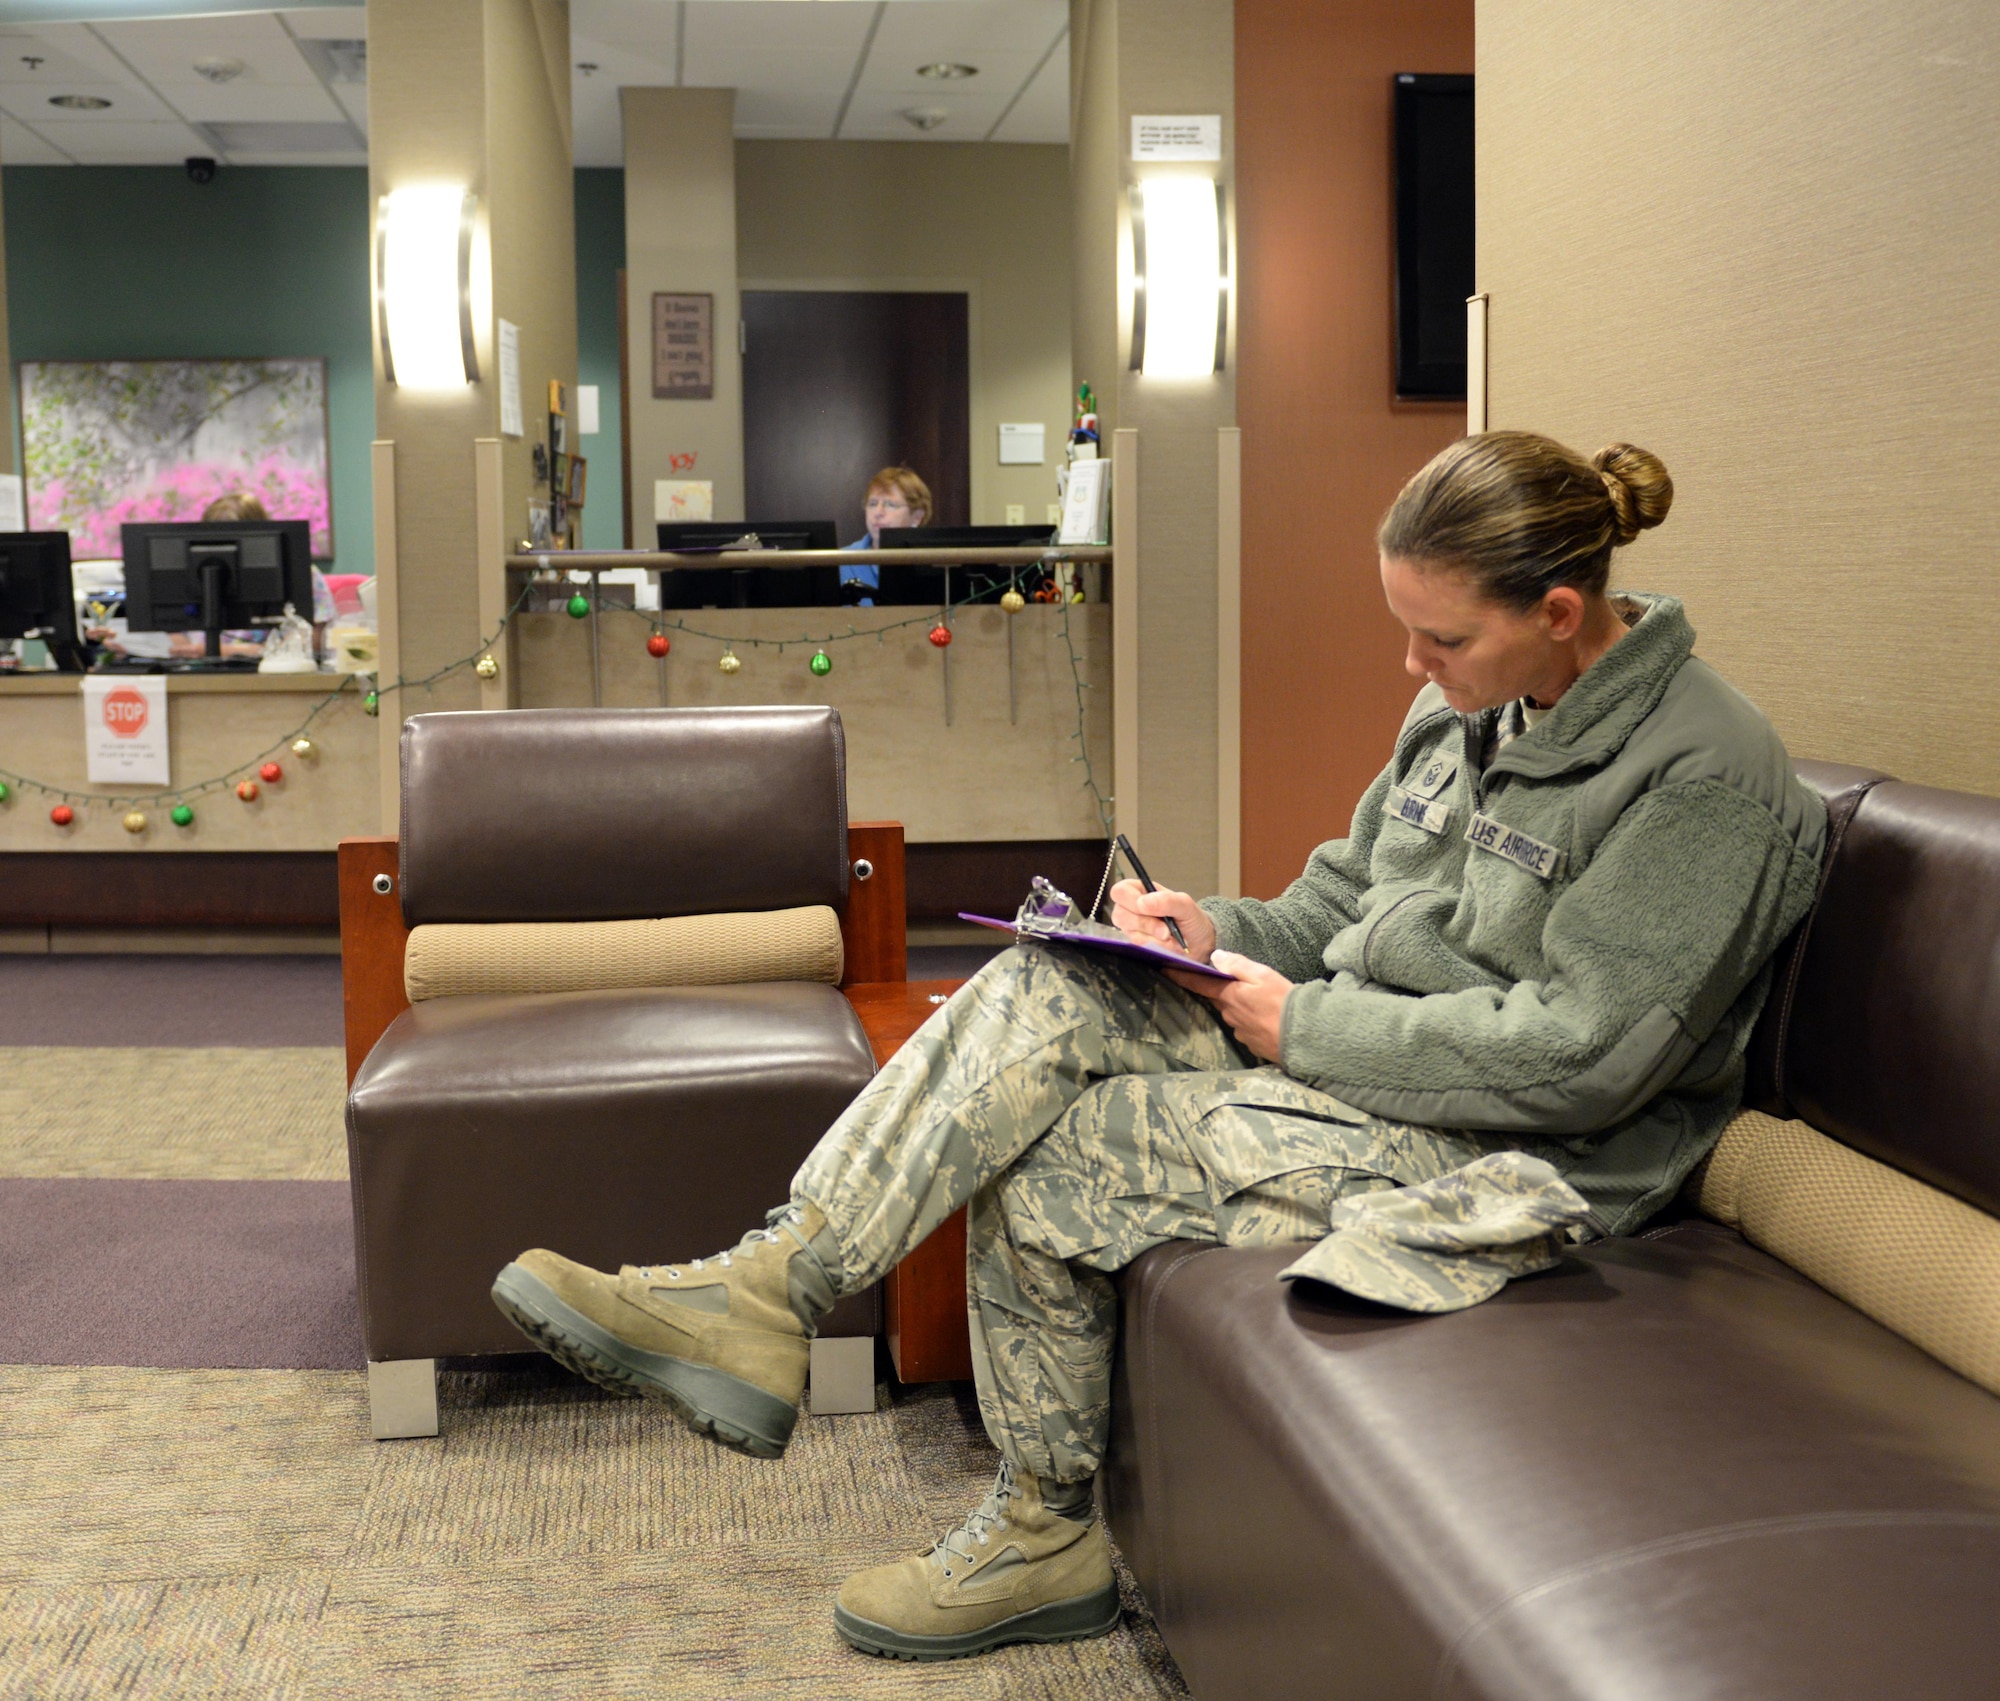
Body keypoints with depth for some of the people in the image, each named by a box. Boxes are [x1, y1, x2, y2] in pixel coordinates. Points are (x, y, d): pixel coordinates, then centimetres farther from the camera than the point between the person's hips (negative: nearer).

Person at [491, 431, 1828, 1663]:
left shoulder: (1705, 775, -18)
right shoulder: (1471, 705, 8)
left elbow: (1579, 1054, -23)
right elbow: (1342, 900, 17)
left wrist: (1307, 1025, -18)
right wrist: (1224, 932, -5)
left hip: (1504, 1159, -8)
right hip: (1359, 1051, 8)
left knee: (1042, 1161, -15)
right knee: (1040, 994, -16)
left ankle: (1045, 1537, 6)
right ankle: (767, 1296, -15)